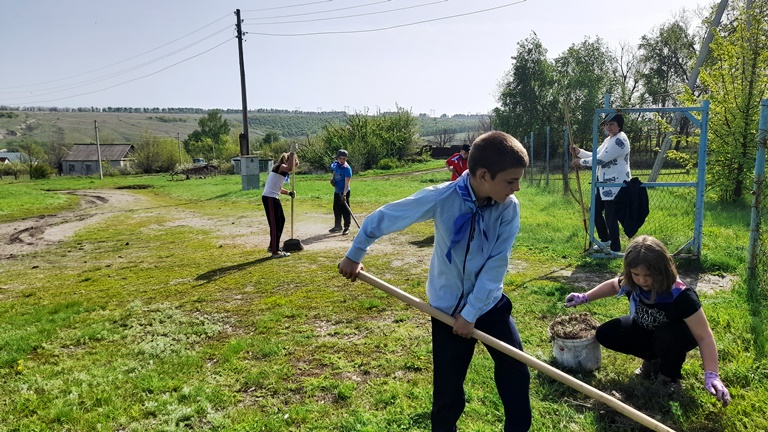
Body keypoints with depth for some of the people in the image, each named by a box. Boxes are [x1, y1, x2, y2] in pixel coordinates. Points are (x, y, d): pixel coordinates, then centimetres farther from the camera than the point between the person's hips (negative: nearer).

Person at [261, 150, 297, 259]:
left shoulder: (282, 170, 19)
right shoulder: (280, 167, -10)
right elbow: (290, 168, -35)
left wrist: (289, 193, 12)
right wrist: (292, 153, -27)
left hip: (273, 198, 10)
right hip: (269, 198, -10)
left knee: (281, 220, 19)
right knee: (275, 224, -5)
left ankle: (273, 246, 29)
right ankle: (275, 251, 1)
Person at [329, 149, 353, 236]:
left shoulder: (347, 168, -20)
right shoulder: (335, 164, 1)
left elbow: (347, 183, -25)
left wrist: (344, 194, -33)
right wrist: (332, 179, 1)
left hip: (344, 192, -8)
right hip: (336, 191, 8)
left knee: (345, 210, -5)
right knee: (336, 209, 16)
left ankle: (346, 228, 3)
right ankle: (337, 226, 30)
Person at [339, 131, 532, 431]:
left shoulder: (509, 207, -15)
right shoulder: (440, 198, -24)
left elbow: (496, 265, -14)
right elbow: (380, 219, -12)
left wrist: (472, 313, -15)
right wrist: (354, 256, 1)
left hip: (490, 304, 3)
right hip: (448, 308, -3)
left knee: (516, 374, 9)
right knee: (449, 393, 6)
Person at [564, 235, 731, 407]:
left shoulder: (681, 296, -38)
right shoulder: (631, 282, -23)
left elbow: (704, 336, -35)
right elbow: (613, 285, 4)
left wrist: (711, 375, -45)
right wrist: (585, 297, -2)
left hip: (677, 335, -5)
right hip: (646, 330, 5)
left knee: (665, 336, -40)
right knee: (605, 334, -13)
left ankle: (670, 377, -7)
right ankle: (654, 360, 7)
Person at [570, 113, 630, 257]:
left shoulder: (620, 140, -18)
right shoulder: (609, 140, 15)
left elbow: (601, 160, -21)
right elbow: (595, 155, 19)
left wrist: (581, 162, -10)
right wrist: (579, 152, 4)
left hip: (616, 184, -11)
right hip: (605, 183, 11)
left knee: (611, 217, -7)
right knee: (596, 210, 17)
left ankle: (616, 249, 4)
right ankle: (605, 240, 33)